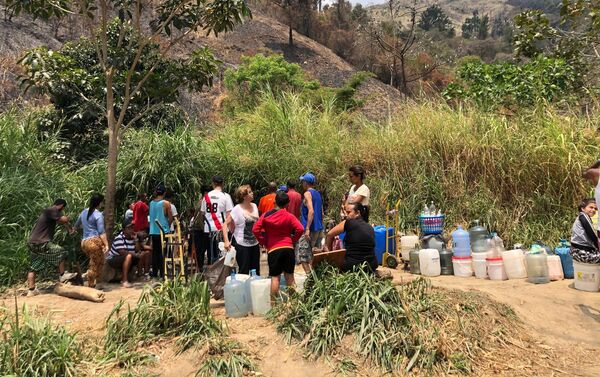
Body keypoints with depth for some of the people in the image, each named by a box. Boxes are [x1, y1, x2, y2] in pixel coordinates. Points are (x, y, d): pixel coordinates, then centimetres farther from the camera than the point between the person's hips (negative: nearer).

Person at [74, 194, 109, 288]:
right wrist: (106, 244, -12)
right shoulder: (98, 215, -7)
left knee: (94, 264, 15)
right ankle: (91, 286, 0)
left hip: (84, 241, 7)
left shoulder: (84, 212, 15)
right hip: (95, 241, -7)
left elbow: (76, 225, 30)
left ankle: (91, 284, 11)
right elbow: (101, 232, -12)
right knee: (95, 265, -1)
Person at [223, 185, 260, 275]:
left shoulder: (254, 206, 5)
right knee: (244, 272, 1)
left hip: (255, 244, 6)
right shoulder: (237, 209, -13)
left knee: (256, 272, 12)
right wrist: (226, 241, -22)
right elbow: (225, 224, -13)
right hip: (242, 245, -6)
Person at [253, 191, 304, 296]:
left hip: (273, 249, -1)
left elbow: (255, 229, -2)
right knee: (289, 275, 12)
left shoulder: (266, 215, 4)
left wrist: (264, 242, 7)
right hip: (288, 248, 1)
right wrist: (293, 240, 4)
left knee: (275, 277, 2)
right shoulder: (289, 216, 2)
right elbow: (300, 229, -10)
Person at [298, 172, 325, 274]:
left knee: (303, 257, -6)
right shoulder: (318, 194, 14)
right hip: (319, 229, 9)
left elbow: (311, 211, -22)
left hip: (310, 230, -9)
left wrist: (307, 229, -24)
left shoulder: (307, 193, -11)